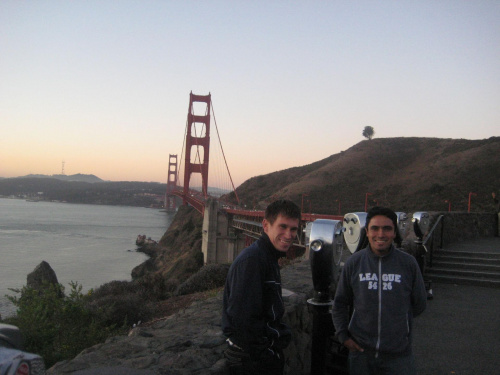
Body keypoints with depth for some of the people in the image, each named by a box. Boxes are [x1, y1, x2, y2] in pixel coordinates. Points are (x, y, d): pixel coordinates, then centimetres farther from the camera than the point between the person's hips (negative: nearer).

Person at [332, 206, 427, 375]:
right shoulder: (354, 262, -3)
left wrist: (397, 321, 5)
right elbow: (340, 303, 6)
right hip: (360, 350, 1)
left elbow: (419, 304, 7)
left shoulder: (408, 263, -4)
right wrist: (343, 335, 2)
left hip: (398, 353, 0)